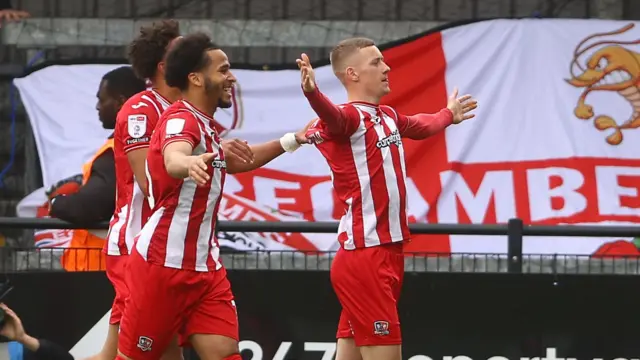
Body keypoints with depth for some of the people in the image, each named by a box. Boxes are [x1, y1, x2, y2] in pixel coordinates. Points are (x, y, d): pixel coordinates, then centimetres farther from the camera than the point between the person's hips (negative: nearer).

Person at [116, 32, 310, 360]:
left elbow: (235, 161, 35)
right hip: (163, 263, -9)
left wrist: (292, 142, 32)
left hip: (204, 267, 9)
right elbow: (172, 160, -40)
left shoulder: (205, 125, 14)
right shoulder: (181, 119, -16)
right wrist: (189, 164, -63)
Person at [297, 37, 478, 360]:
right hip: (364, 254, -9)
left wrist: (448, 115, 58)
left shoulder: (388, 116, 16)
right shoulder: (349, 117, -12)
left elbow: (421, 126, 39)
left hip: (388, 252, 9)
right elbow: (332, 117, -37)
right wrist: (312, 92, -58)